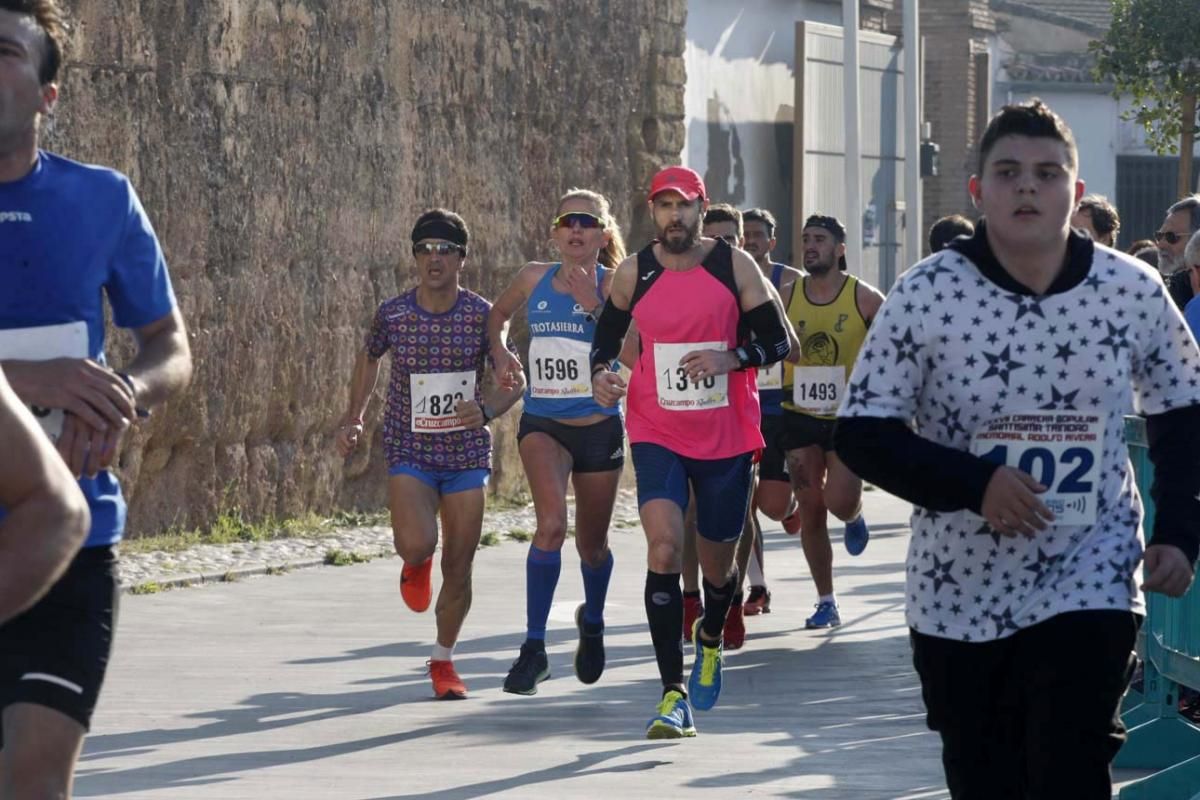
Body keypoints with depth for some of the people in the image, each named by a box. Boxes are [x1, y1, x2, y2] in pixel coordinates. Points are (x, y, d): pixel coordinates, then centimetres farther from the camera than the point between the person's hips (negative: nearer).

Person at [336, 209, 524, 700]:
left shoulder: (482, 315, -7)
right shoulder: (392, 314, -6)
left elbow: (514, 382, -1)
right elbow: (369, 359, 16)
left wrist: (486, 410, -21)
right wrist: (353, 419, 11)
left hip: (467, 455, 1)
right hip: (409, 453, -1)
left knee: (458, 571, 3)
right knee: (417, 544, -24)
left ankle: (443, 659, 25)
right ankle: (416, 563, 15)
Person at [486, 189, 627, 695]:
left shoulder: (614, 285, -6)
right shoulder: (534, 279, 2)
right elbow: (498, 315, 22)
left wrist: (593, 307, -26)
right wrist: (499, 352, 3)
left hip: (598, 427, 0)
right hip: (542, 424, 0)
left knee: (592, 543, 15)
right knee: (551, 524, -24)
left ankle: (592, 621, 47)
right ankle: (534, 649, -22)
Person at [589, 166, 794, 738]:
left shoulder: (735, 266, -4)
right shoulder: (634, 273, -1)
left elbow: (779, 341, -1)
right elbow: (607, 333, 15)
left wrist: (730, 359, -19)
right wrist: (601, 373, -6)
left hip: (726, 436, 1)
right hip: (657, 433, -1)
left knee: (717, 561, 13)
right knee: (663, 544, -21)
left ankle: (710, 638, 50)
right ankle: (674, 694, -20)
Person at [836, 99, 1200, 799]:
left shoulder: (1134, 291, -4)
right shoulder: (926, 294, -9)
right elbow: (862, 433, -7)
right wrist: (974, 483, -21)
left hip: (1089, 585, -1)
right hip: (958, 595, 1)